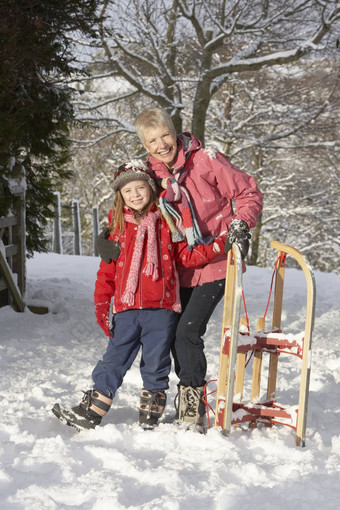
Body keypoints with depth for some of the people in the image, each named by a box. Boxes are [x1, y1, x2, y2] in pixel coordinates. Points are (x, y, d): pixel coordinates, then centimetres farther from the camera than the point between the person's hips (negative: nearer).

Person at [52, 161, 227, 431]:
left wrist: (218, 245, -7)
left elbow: (187, 255, 6)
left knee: (156, 363, 6)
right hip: (127, 308, 1)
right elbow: (107, 270, 9)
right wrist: (101, 305, 3)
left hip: (161, 307, -1)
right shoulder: (119, 226, 9)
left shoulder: (166, 222, 6)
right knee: (114, 359, 3)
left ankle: (150, 416, 19)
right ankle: (92, 411, 8)